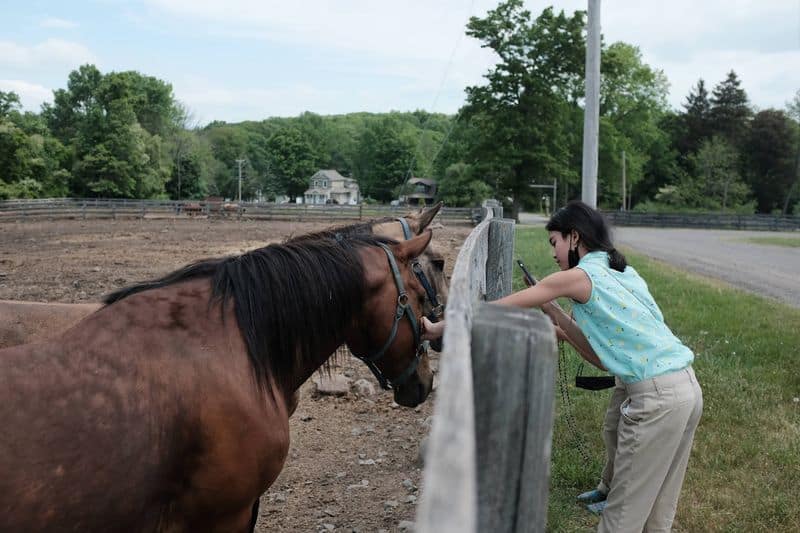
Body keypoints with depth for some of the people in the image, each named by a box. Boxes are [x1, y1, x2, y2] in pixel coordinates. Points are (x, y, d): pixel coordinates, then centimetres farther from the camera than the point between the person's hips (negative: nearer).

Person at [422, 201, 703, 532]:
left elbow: (504, 308, -4)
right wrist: (556, 316, 12)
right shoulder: (623, 272, 17)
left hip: (657, 399, -9)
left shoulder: (579, 276, -8)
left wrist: (440, 328, 4)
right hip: (686, 388, 9)